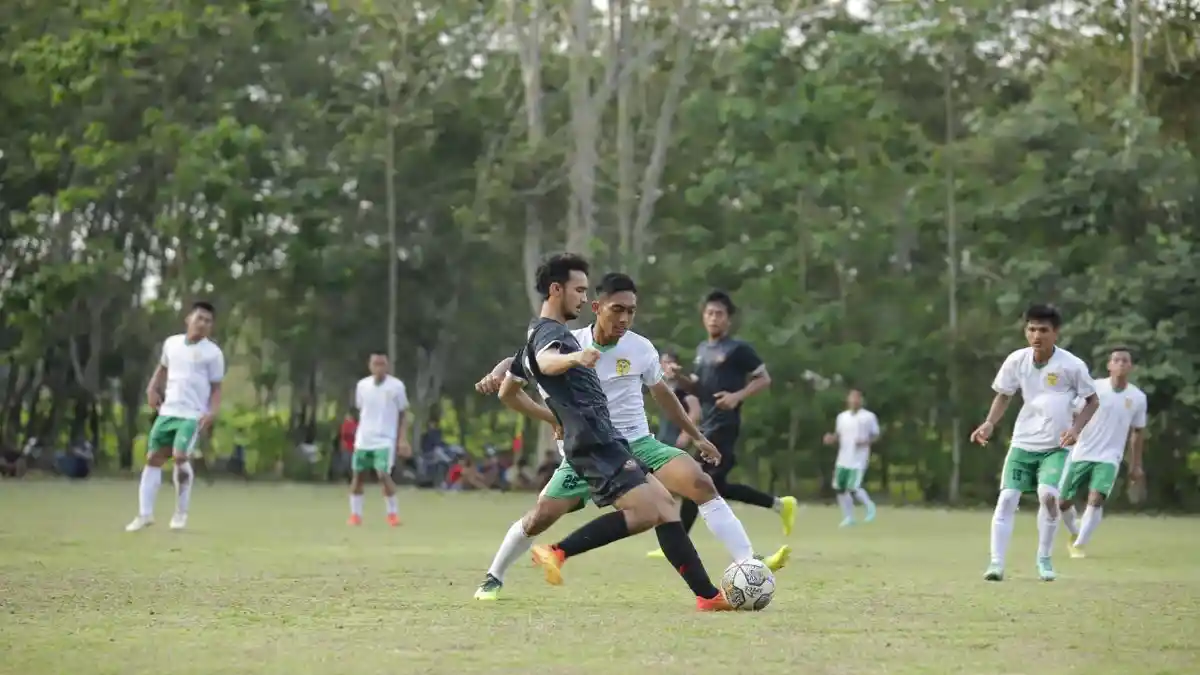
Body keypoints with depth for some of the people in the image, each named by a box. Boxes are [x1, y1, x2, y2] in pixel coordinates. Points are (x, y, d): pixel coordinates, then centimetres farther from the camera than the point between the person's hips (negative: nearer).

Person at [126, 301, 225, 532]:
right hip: (167, 412, 5)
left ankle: (181, 512, -2)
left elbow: (216, 387, 0)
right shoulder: (171, 343, 8)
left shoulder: (213, 353, -4)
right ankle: (145, 514, 10)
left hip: (193, 416, -5)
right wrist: (152, 389, 11)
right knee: (153, 458, 3)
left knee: (180, 457, -20)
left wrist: (212, 412, -15)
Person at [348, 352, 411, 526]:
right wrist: (363, 431, 14)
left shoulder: (397, 386, -6)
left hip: (385, 439, -4)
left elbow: (403, 414, 0)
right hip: (363, 439, 4)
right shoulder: (362, 385, 4)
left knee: (383, 474, -16)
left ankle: (393, 513, 0)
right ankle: (355, 514, 17)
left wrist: (403, 440, -6)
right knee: (356, 474, 5)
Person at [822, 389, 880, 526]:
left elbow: (876, 436, 2)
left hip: (859, 460, -5)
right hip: (843, 459, 5)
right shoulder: (842, 416, 10)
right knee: (840, 488, 2)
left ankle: (869, 506, 14)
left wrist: (866, 442, -18)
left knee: (853, 488, -13)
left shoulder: (869, 417, -4)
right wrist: (831, 439, -5)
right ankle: (848, 517, 16)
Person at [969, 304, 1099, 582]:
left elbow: (1092, 400, 1)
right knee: (1006, 498, -10)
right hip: (1022, 443, 3)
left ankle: (1044, 559, -2)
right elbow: (1004, 395, 10)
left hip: (1055, 446, -3)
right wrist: (990, 424, -5)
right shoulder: (1017, 360, -5)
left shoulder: (1072, 365, -12)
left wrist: (1075, 429, -13)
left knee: (1048, 494, -22)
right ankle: (996, 563, -6)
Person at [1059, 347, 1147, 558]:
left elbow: (1138, 432, 13)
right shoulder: (1094, 388, -7)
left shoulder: (1138, 398, 1)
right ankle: (1075, 533, 35)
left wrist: (1136, 465, 15)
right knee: (1063, 502, 4)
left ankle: (1079, 544, -8)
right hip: (1081, 454, 0)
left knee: (1096, 499, -21)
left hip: (1109, 458, 0)